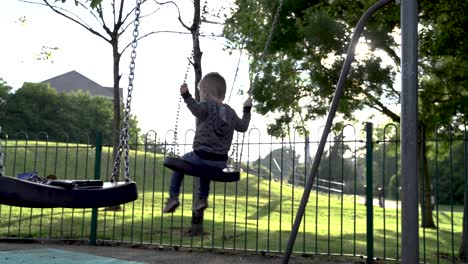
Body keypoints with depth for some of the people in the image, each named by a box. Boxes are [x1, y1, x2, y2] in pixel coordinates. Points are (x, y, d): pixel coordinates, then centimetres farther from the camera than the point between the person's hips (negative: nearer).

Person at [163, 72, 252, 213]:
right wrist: (247, 110, 29)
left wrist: (186, 96, -43)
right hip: (221, 161, 6)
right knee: (206, 167, 39)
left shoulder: (207, 105, -10)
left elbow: (198, 110, -33)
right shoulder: (230, 111, 8)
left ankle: (173, 196, 14)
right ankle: (203, 198, 36)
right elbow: (243, 127, 16)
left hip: (202, 156, -6)